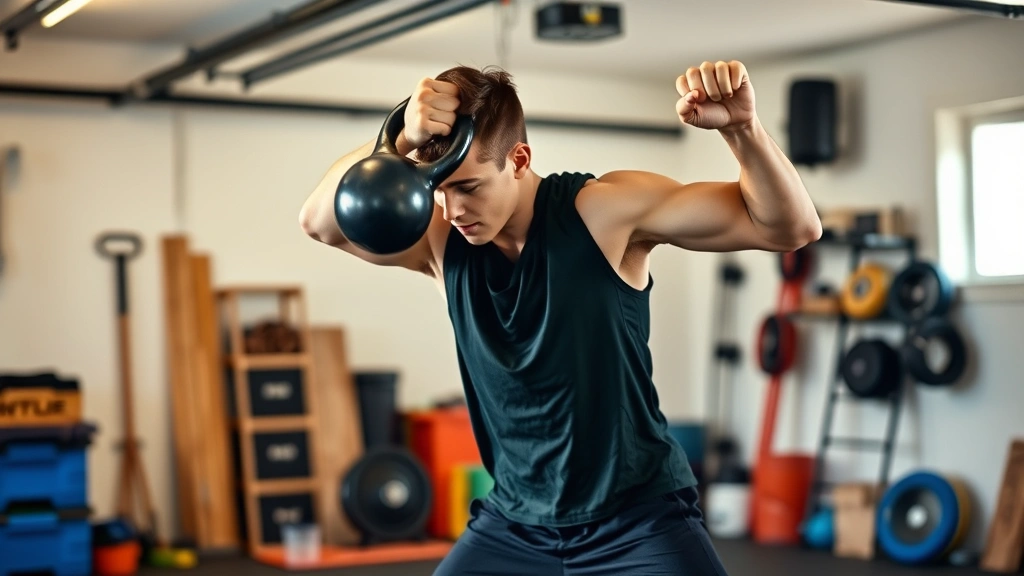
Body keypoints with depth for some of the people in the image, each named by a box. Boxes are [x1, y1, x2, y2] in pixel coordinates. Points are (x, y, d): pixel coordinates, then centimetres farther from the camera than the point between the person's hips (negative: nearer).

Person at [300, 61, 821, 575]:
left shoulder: (607, 210, -15)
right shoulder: (442, 239, -4)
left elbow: (790, 227, -16)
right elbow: (321, 220, -19)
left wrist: (741, 127, -34)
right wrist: (401, 140, -34)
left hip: (638, 520, -4)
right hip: (513, 525, 4)